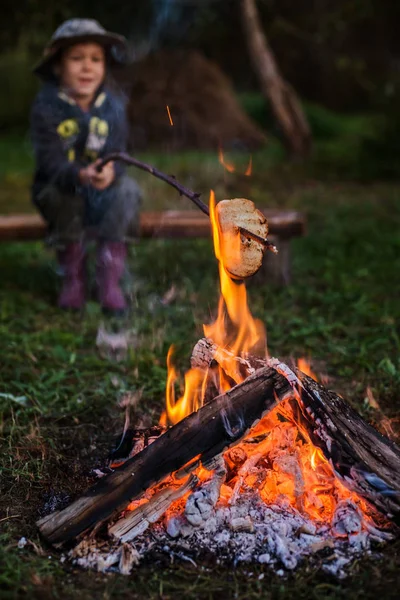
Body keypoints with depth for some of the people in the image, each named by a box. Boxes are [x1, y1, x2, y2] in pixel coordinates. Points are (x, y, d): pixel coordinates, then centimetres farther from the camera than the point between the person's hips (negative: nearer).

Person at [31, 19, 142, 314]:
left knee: (126, 190, -28)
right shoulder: (46, 108, -14)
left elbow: (116, 155, -16)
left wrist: (109, 172, -43)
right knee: (68, 197, -34)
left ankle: (109, 278, -21)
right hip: (59, 189, -2)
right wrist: (83, 175, -46)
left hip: (104, 186, 2)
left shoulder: (113, 105, -6)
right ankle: (73, 276, -13)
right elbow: (50, 162, -23)